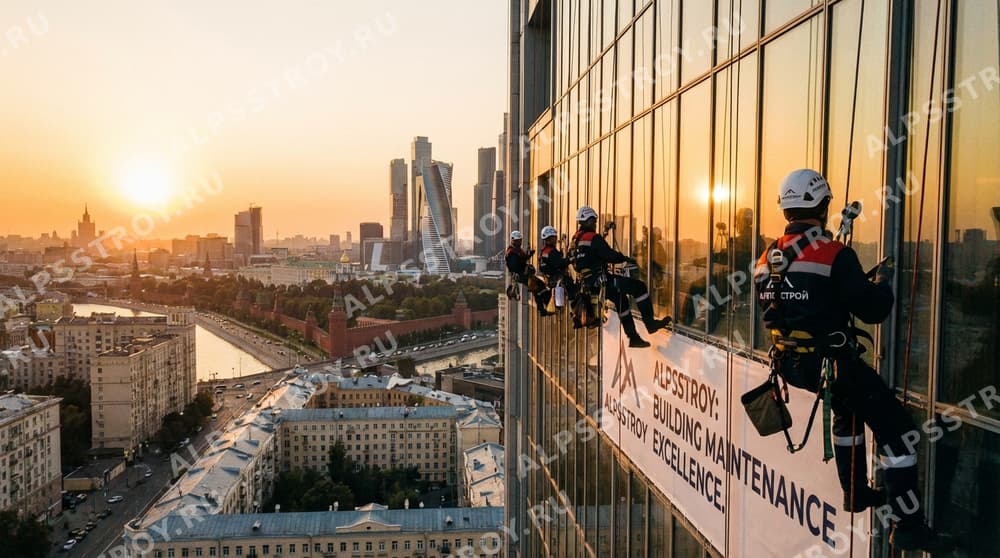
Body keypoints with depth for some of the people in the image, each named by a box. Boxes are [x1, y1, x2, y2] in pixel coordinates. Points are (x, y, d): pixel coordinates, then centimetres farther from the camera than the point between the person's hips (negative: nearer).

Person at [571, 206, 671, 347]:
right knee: (638, 286, -5)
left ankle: (633, 337, 27)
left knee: (621, 299, 25)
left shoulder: (576, 239, 10)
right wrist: (626, 259, -2)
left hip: (587, 283, 10)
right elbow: (610, 255, -18)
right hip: (599, 280, -10)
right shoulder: (593, 238, -16)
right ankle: (650, 322, -1)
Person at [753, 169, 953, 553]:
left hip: (791, 363, 8)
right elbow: (872, 309, -16)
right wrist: (883, 280, 5)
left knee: (849, 408, 32)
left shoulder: (768, 259, 3)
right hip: (832, 363, -8)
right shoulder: (835, 255, -17)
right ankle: (908, 527, 7)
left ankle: (855, 493, 42)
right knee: (895, 429, 5)